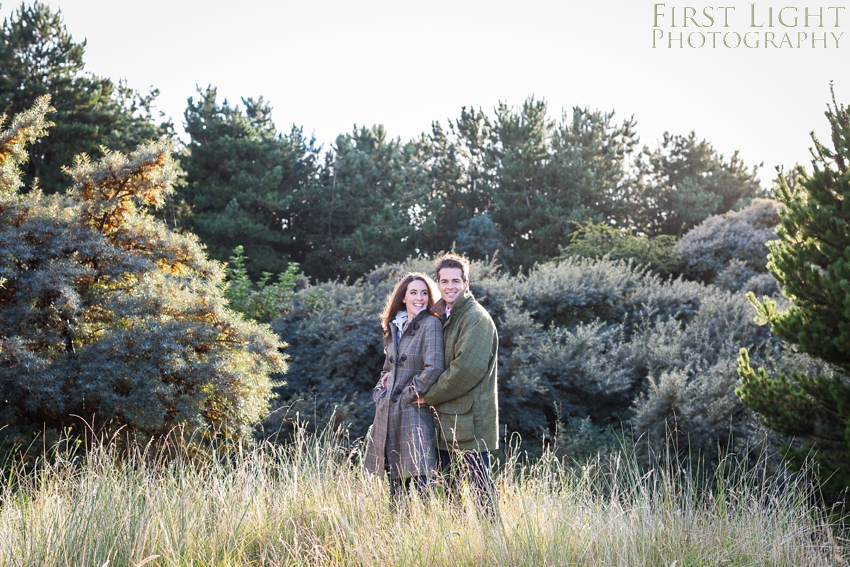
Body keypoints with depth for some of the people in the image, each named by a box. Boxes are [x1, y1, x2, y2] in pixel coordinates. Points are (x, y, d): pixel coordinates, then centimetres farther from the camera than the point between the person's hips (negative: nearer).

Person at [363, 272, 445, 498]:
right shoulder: (395, 327, 15)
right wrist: (380, 390, 10)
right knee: (395, 485, 10)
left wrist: (407, 395, -10)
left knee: (418, 482, -12)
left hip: (414, 412, -7)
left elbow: (434, 368, -18)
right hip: (388, 414, 7)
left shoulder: (430, 324, -7)